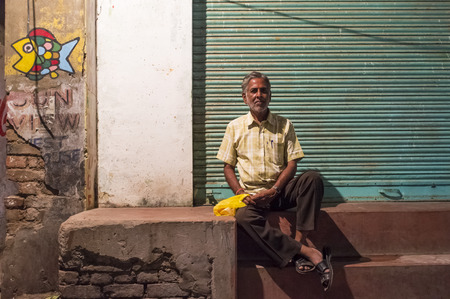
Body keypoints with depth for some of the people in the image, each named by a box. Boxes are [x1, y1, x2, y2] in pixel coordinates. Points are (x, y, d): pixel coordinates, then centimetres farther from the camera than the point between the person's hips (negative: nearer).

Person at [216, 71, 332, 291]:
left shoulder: (284, 125, 10)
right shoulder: (235, 128, 10)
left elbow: (292, 164, 4)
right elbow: (228, 167, 10)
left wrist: (273, 191, -12)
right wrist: (241, 193, -8)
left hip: (281, 190, 1)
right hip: (252, 194, 0)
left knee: (313, 178, -29)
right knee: (244, 216, -35)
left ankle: (299, 240, -28)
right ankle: (308, 252, -33)